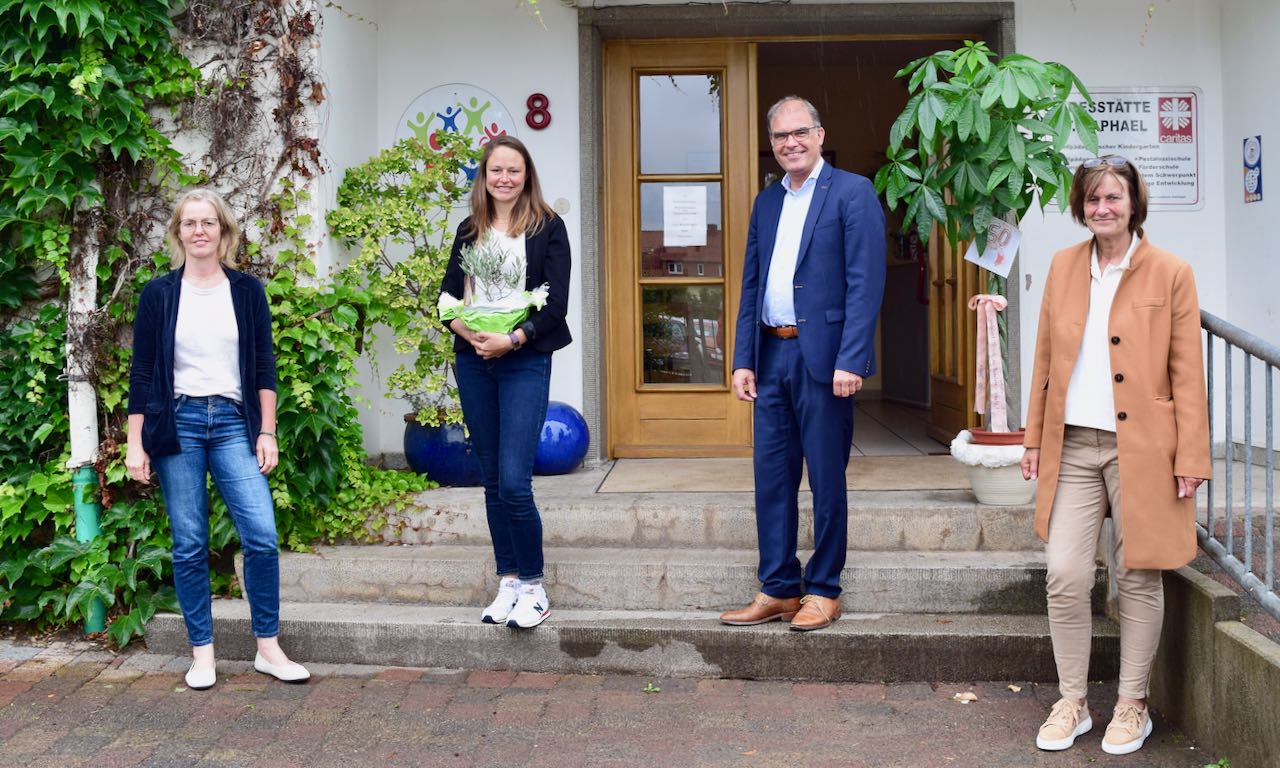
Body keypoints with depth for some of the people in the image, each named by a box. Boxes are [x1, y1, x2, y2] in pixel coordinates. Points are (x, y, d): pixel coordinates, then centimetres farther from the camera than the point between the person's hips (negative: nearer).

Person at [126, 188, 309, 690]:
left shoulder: (247, 291, 7)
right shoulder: (158, 294, 5)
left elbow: (264, 367, 8)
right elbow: (141, 373, 5)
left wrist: (267, 432, 2)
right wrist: (135, 444, 1)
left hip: (234, 423, 1)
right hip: (177, 423, 0)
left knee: (262, 535, -9)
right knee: (189, 545, 2)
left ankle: (268, 648, 4)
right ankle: (202, 652, 14)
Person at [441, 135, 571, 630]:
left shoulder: (547, 228, 1)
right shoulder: (469, 232, 13)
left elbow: (555, 303, -6)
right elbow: (447, 297, 8)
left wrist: (512, 339, -17)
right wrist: (469, 332, -12)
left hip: (525, 362, -4)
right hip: (473, 362, 5)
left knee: (514, 481, -13)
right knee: (492, 480, 8)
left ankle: (533, 587, 0)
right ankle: (508, 581, 18)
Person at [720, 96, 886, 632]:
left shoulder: (852, 193, -4)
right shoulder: (766, 202, 16)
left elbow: (865, 283, -12)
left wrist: (850, 360, -19)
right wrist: (743, 359, 8)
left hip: (823, 358, -6)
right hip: (771, 356, 6)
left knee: (826, 480, 3)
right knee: (771, 477, 9)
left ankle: (823, 591, 15)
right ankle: (778, 590, 19)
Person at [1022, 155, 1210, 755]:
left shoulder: (1170, 273, -3)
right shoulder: (1063, 266, 8)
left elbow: (1188, 374, -3)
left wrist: (1190, 457, -7)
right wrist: (1035, 439, 11)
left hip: (1141, 449, -3)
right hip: (1073, 446, 3)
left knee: (1139, 577, 7)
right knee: (1064, 576, -1)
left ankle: (1132, 706, 22)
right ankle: (1071, 704, 15)